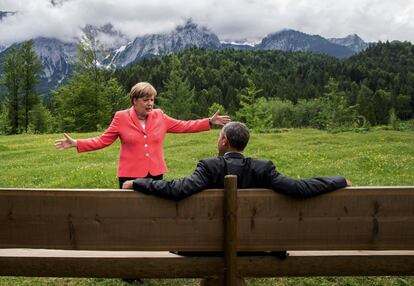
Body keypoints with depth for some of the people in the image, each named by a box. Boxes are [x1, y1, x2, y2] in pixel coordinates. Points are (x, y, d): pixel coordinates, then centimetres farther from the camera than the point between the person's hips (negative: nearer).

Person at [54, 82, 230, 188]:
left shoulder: (159, 116, 4)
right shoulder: (121, 117, -3)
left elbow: (183, 126, 8)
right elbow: (102, 140, -2)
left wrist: (210, 122, 4)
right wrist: (76, 143, -12)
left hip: (155, 174, 3)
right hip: (130, 175, -2)